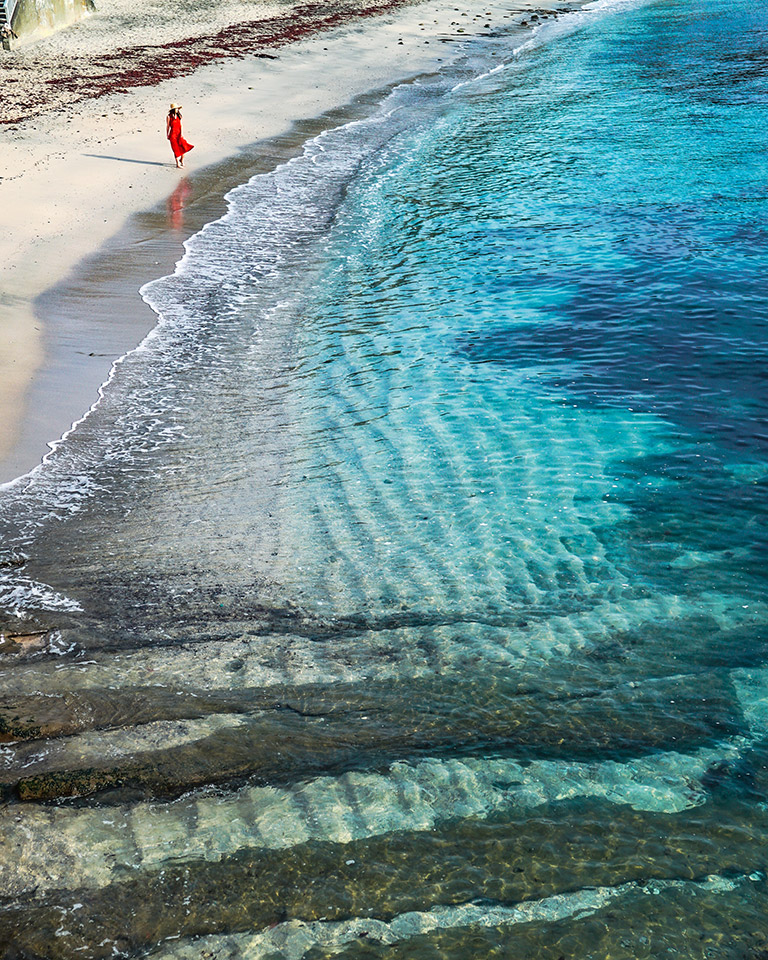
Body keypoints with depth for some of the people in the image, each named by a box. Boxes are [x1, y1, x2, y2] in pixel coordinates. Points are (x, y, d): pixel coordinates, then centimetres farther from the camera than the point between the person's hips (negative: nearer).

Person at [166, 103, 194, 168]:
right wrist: (167, 135, 3)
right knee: (176, 149, -4)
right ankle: (178, 164, 1)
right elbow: (167, 126, 0)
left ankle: (182, 161, 16)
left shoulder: (179, 116, 7)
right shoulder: (169, 117, -5)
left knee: (183, 147, -5)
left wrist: (181, 133, -7)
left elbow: (181, 125, 4)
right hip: (173, 134, -4)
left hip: (179, 134, 4)